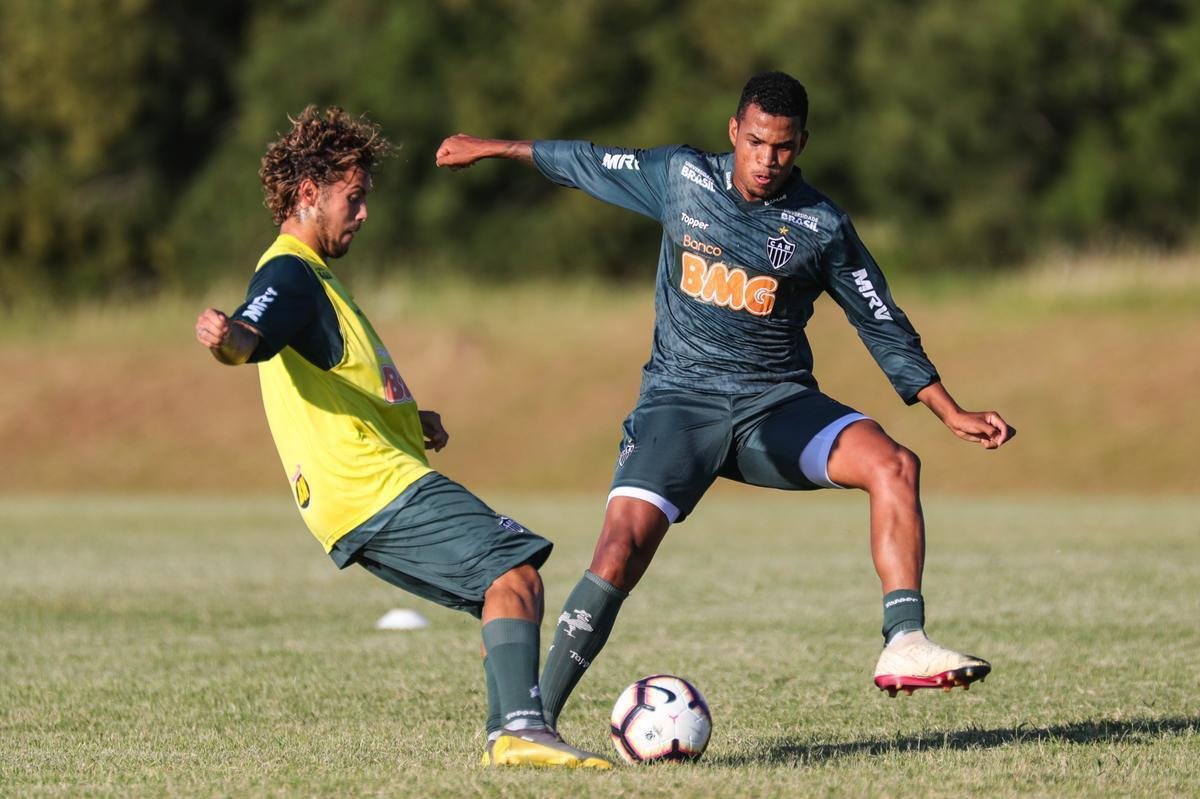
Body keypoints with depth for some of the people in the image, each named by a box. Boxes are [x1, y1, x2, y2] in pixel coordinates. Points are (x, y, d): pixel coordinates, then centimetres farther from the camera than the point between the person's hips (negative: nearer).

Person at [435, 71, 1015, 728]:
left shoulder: (822, 227, -1)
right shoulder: (679, 178, 0)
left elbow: (885, 329, 7)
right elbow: (584, 163, 17)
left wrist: (952, 414, 2)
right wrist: (491, 149, 28)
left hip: (778, 404, 1)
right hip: (679, 402, -1)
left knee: (893, 465, -26)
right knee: (622, 549, -22)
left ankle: (903, 648, -29)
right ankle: (533, 717, -13)